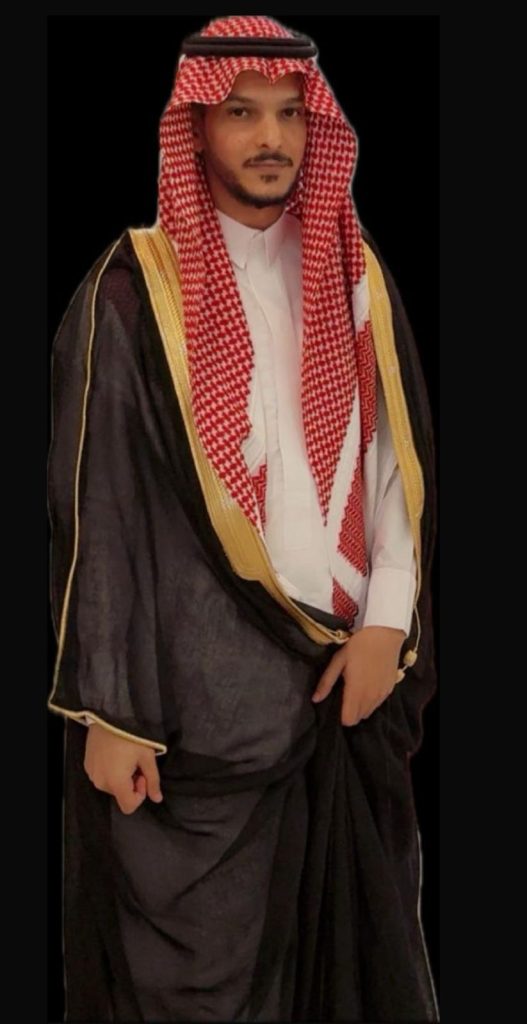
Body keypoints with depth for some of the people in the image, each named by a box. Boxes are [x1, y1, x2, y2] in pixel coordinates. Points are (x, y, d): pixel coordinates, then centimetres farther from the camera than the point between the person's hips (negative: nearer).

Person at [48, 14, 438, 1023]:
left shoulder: (357, 279, 9)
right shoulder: (132, 295, -6)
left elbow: (402, 463, 10)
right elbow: (95, 510, -7)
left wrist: (387, 625, -3)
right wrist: (108, 713, -11)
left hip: (348, 679, 4)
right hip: (197, 692, -4)